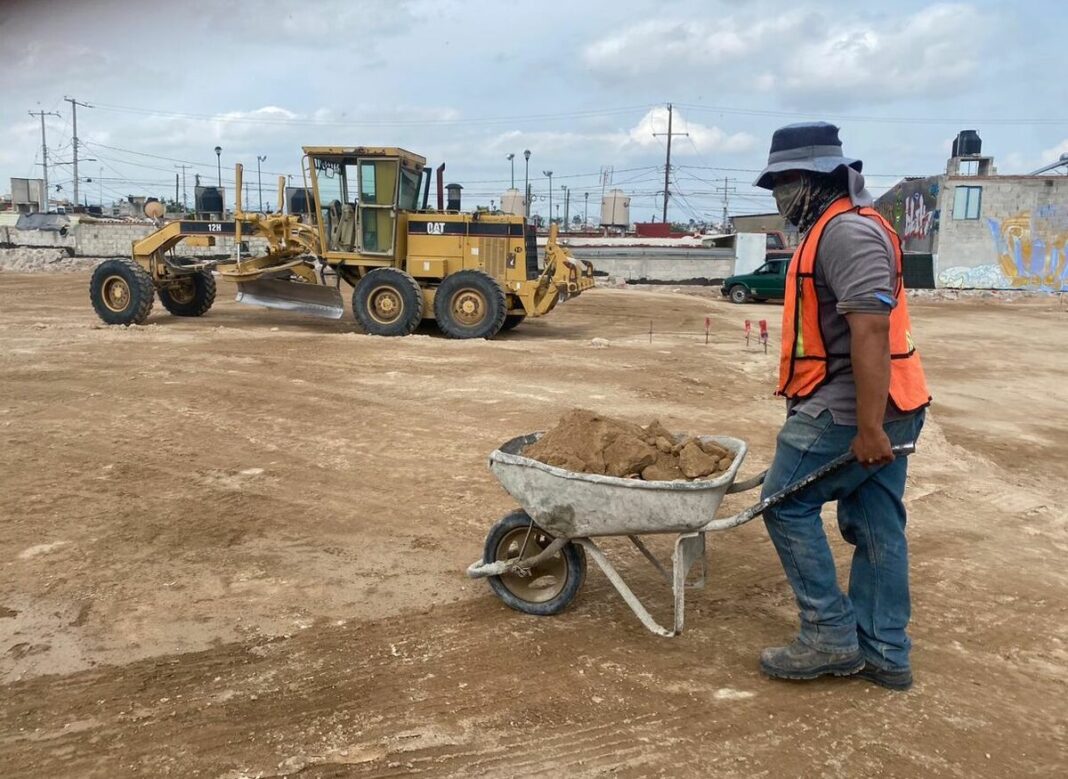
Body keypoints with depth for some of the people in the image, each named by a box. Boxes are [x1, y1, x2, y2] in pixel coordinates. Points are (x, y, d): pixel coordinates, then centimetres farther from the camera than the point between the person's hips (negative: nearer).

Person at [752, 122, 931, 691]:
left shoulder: (846, 230, -16)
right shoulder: (836, 228, 18)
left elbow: (870, 330, -26)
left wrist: (867, 427, -27)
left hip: (848, 409, -10)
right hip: (877, 409, 10)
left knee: (788, 505, 0)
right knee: (876, 528, 11)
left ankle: (830, 636, 6)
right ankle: (883, 653, 19)